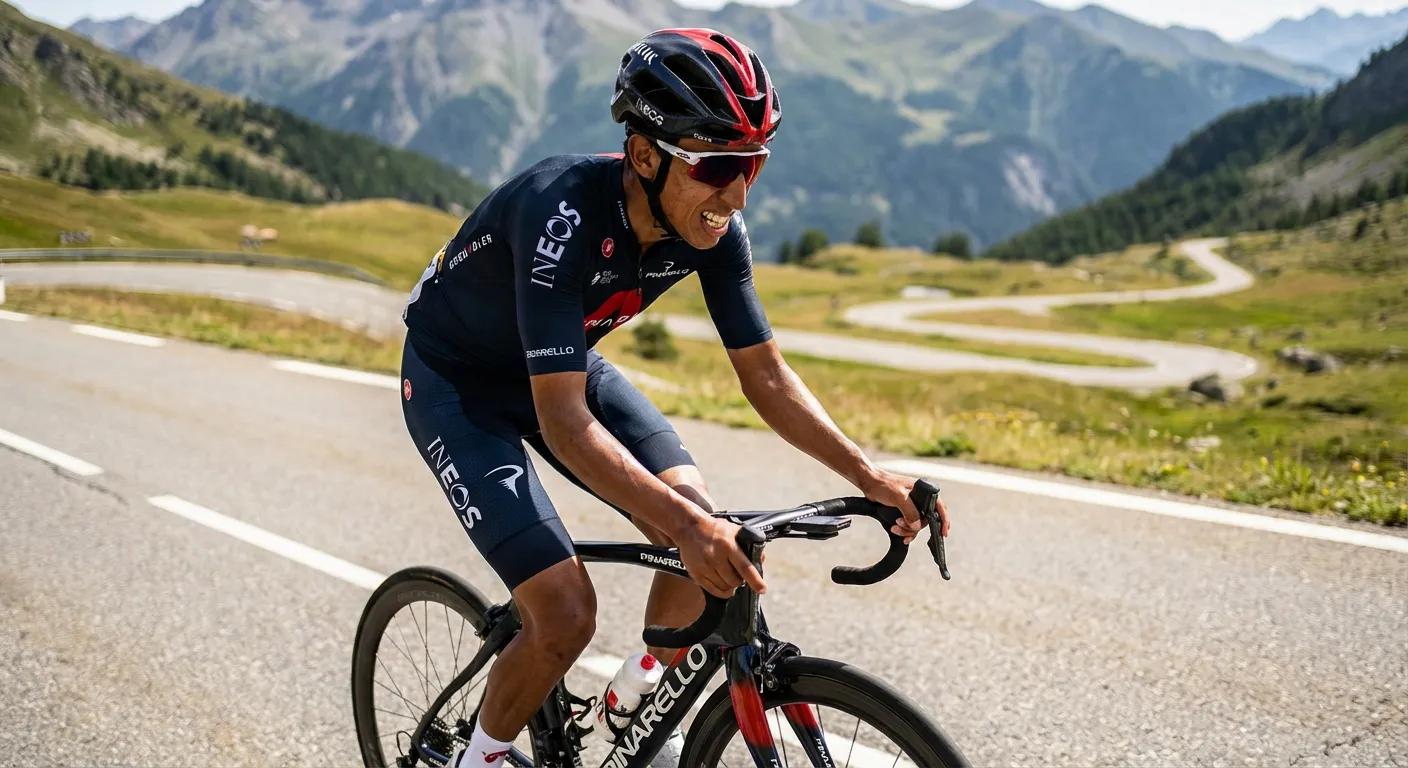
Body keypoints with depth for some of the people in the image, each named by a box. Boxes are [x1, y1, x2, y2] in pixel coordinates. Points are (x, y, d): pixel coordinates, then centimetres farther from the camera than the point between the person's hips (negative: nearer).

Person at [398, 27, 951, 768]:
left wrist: (869, 476, -21)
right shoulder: (562, 213, -38)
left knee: (713, 540, -10)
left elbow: (766, 376, -10)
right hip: (455, 380, -6)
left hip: (564, 365, 6)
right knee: (566, 613, -18)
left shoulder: (713, 226, -18)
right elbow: (564, 422, -40)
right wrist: (685, 526, -50)